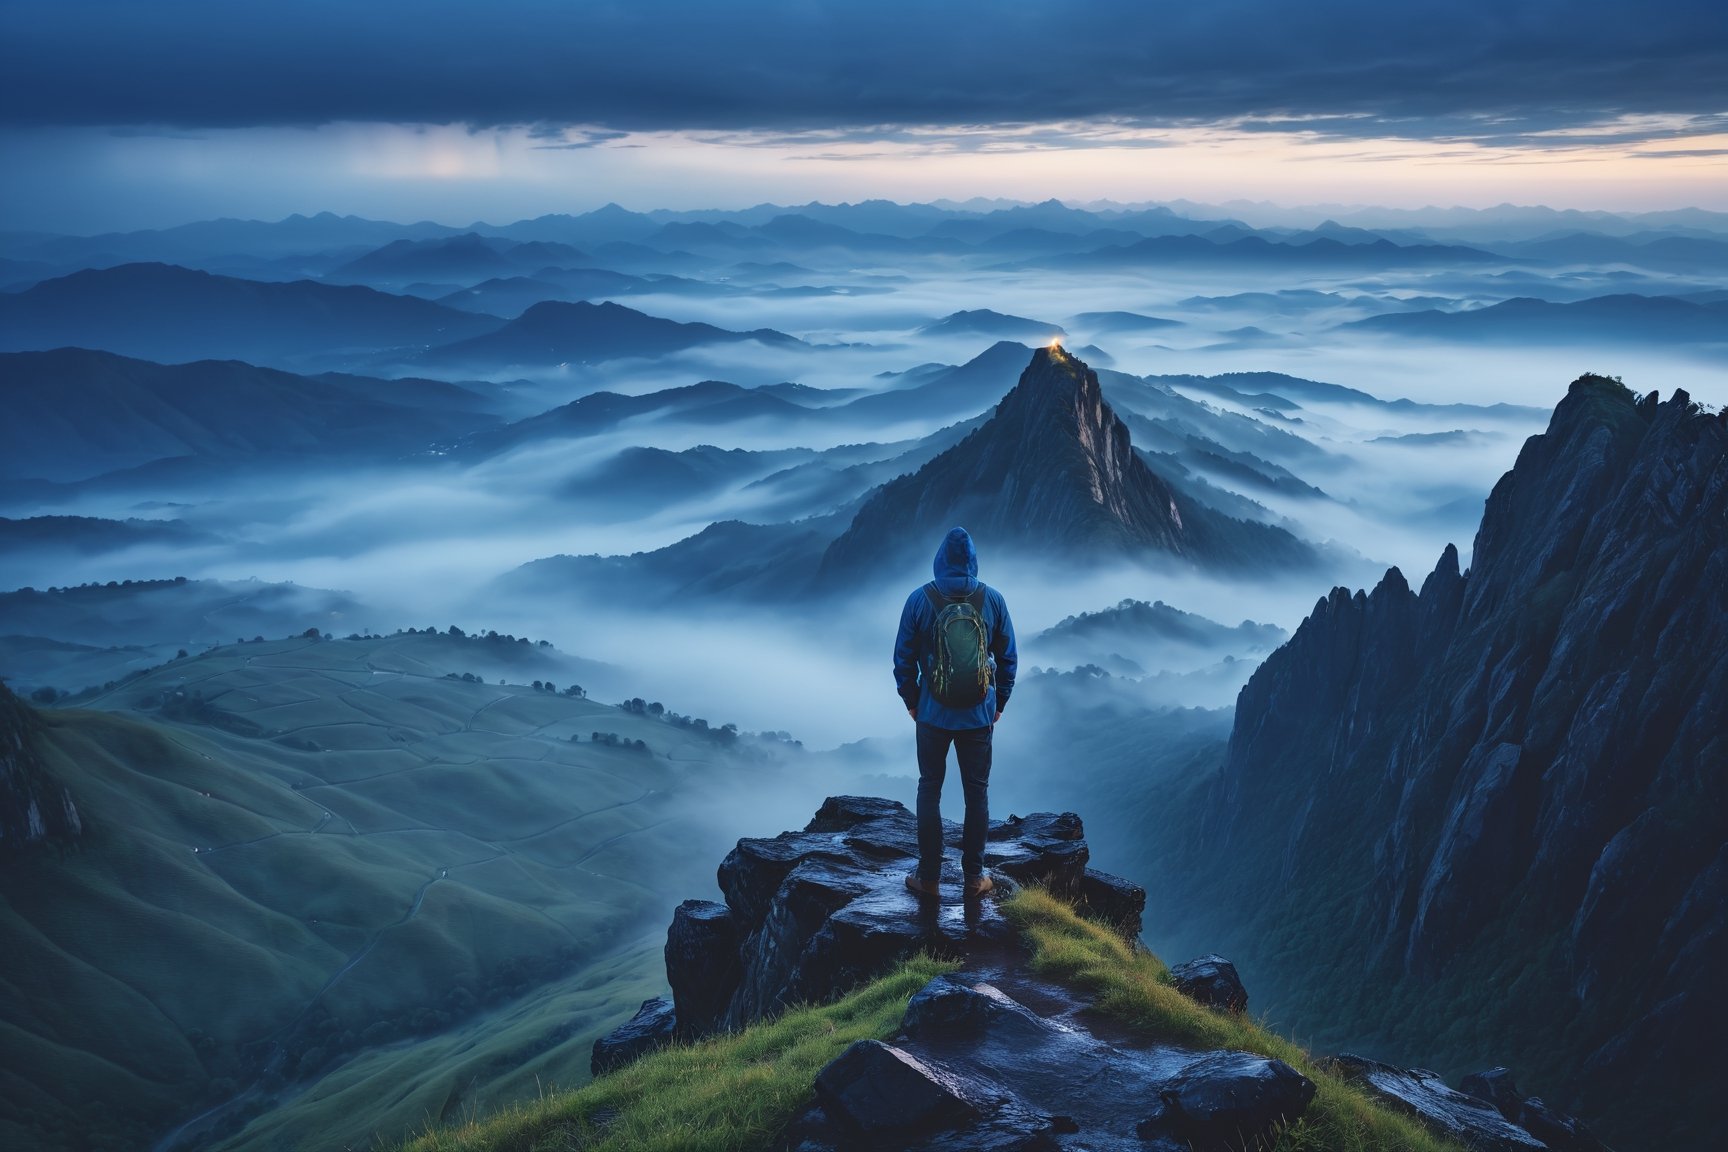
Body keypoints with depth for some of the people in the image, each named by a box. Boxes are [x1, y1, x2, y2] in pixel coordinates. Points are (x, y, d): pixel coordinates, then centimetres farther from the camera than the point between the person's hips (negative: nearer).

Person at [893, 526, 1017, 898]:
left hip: (932, 714, -1)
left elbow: (904, 658, -4)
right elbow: (1008, 658, 1)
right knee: (977, 792, 11)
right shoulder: (992, 600, -5)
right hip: (979, 715, 1)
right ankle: (974, 877, 16)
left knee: (929, 790, 10)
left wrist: (911, 700, 10)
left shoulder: (920, 600, -9)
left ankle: (928, 877, 14)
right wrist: (999, 703, 13)